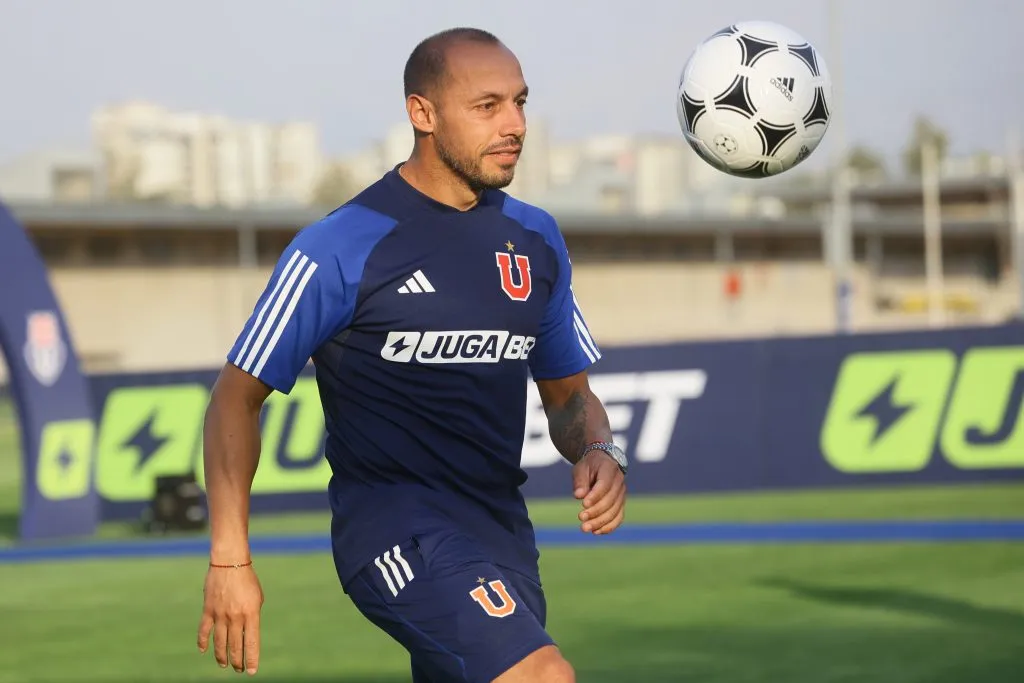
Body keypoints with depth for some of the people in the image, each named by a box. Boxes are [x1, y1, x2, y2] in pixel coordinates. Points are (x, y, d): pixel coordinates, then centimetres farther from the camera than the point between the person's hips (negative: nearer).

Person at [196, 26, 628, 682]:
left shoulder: (536, 238, 11)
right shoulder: (341, 248, -8)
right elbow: (238, 396, -3)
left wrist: (600, 452, -3)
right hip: (394, 524, -7)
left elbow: (569, 393, 20)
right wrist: (231, 559, -11)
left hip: (501, 531, 7)